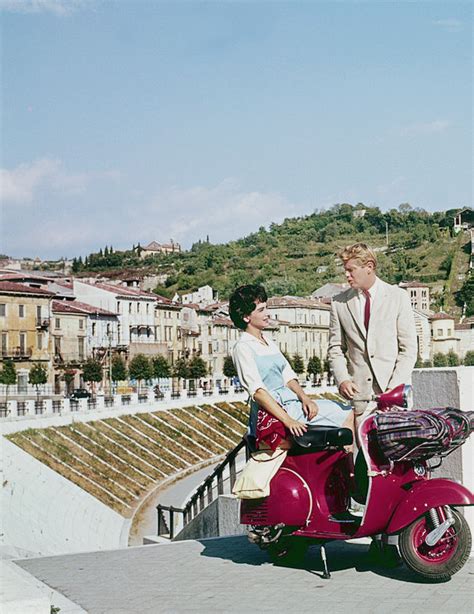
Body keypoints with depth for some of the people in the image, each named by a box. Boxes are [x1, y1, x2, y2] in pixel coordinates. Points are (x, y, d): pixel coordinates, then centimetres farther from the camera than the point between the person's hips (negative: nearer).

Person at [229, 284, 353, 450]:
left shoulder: (269, 343, 19)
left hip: (290, 403, 9)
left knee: (349, 414, -3)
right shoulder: (243, 347, -8)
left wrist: (304, 398, -5)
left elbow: (288, 377, 15)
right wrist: (288, 421, -24)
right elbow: (257, 391, -17)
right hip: (270, 414, -9)